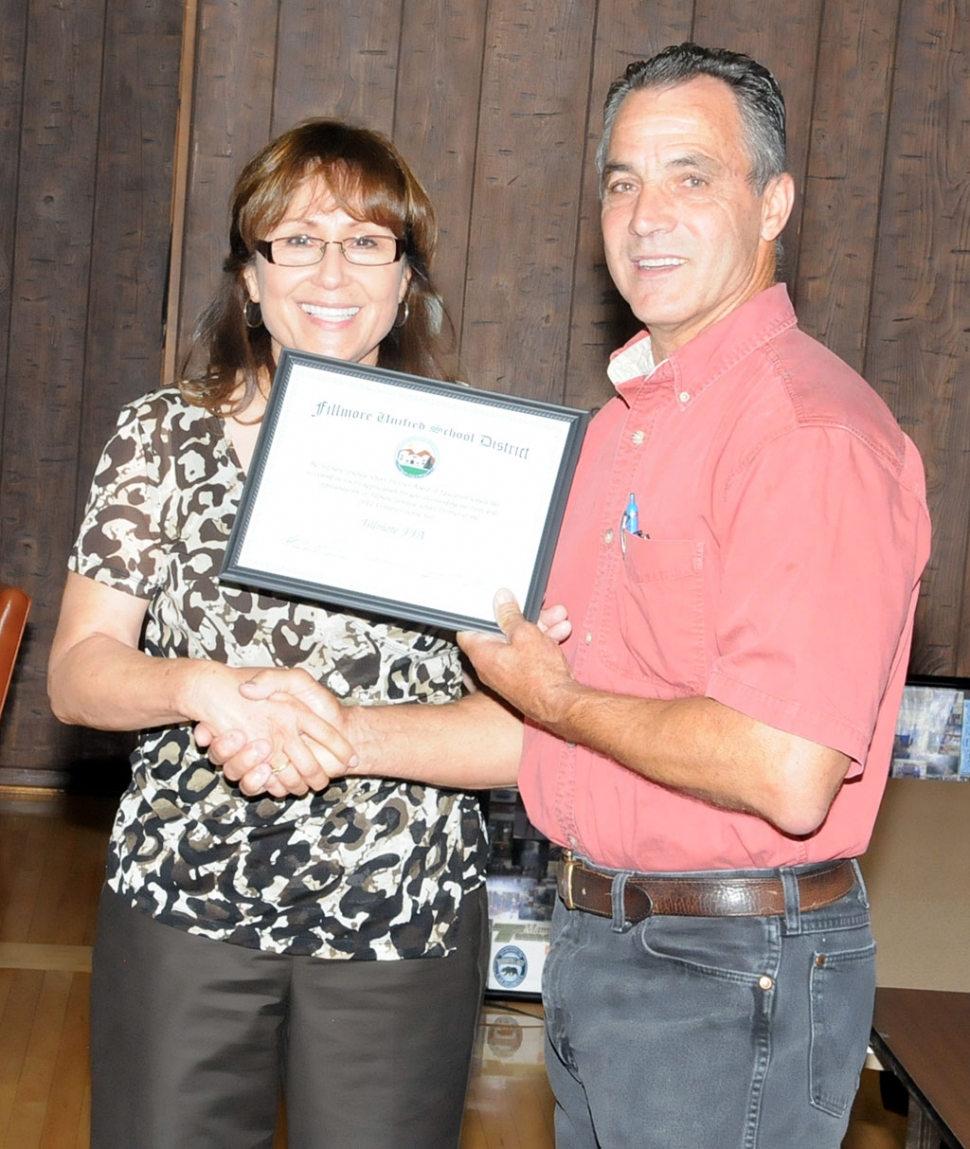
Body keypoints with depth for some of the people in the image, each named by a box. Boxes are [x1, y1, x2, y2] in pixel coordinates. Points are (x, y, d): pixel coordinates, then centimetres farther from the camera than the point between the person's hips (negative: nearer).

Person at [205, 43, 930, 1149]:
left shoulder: (816, 433, -19)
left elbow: (787, 774, -28)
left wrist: (557, 697, -14)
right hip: (595, 936, 9)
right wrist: (356, 733, 2)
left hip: (732, 979, -8)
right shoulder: (624, 424, 12)